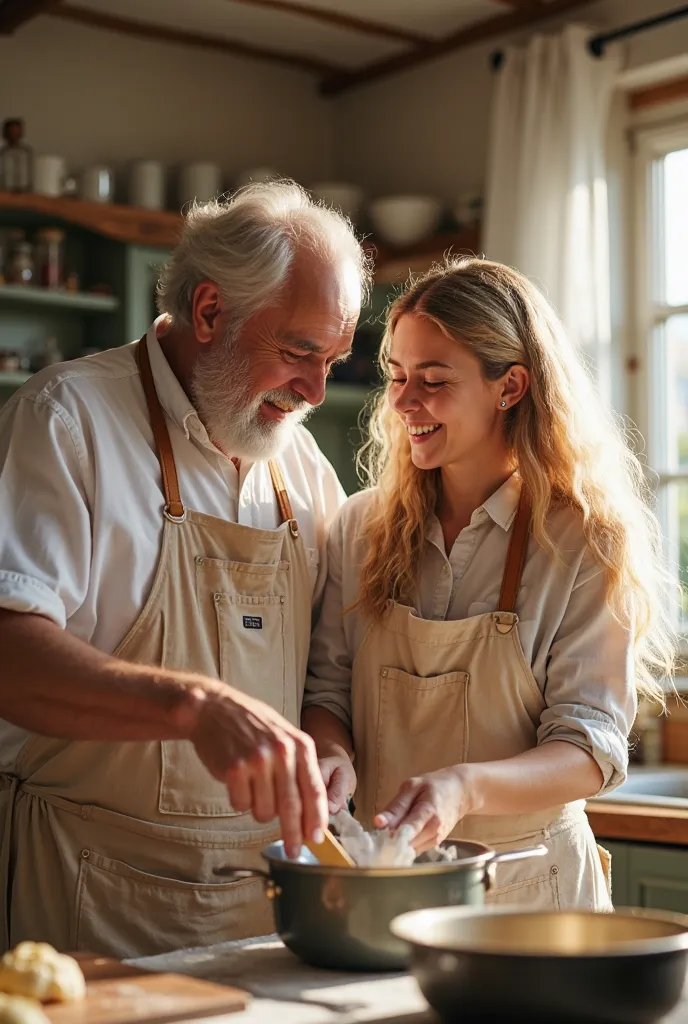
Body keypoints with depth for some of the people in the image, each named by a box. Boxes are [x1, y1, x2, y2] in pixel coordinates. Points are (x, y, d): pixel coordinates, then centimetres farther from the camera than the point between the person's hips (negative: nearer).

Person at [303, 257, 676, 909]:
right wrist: (331, 755, -17)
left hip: (529, 884, -2)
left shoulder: (586, 544, -9)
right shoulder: (361, 527, 2)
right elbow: (327, 688, 6)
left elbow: (590, 747, -13)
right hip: (383, 875, 3)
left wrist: (466, 787, -31)